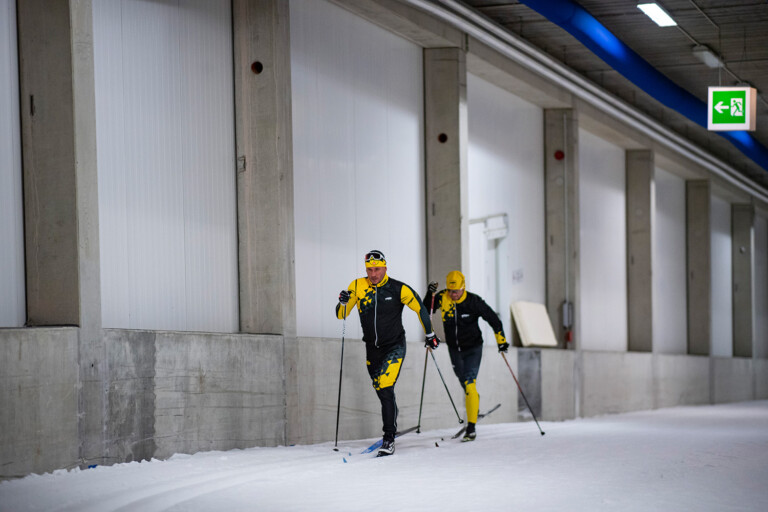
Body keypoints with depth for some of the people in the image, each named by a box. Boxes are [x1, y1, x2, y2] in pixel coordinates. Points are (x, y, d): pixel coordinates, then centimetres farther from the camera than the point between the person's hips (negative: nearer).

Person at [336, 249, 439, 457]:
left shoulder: (398, 289, -13)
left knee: (385, 389, -19)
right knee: (381, 391, 15)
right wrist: (343, 302, -24)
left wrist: (430, 334, 8)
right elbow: (341, 315, -2)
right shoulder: (357, 286, -5)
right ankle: (392, 423, 40)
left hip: (395, 347, -4)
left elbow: (420, 308, 1)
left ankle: (389, 439, -21)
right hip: (372, 348, 5)